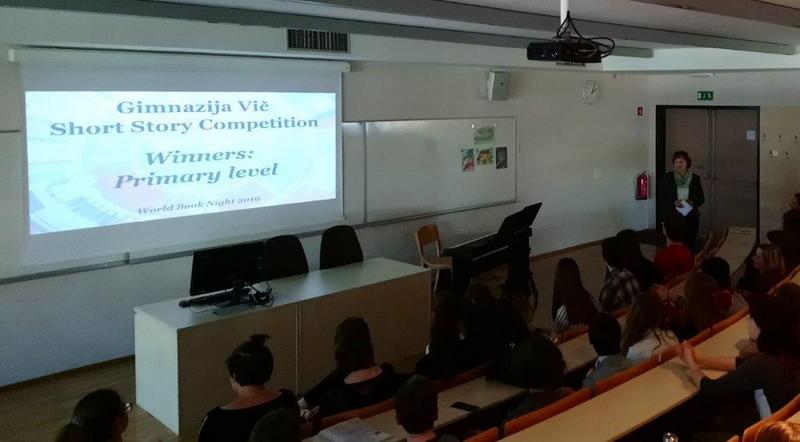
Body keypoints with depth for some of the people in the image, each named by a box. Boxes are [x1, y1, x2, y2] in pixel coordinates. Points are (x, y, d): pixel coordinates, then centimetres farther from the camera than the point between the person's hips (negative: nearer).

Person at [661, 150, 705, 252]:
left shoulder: (695, 179, 4)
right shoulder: (668, 178, 1)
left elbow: (701, 198, 9)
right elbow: (661, 197, 3)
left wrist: (693, 203, -11)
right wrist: (673, 202, -14)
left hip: (691, 218, 1)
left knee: (689, 245, -2)